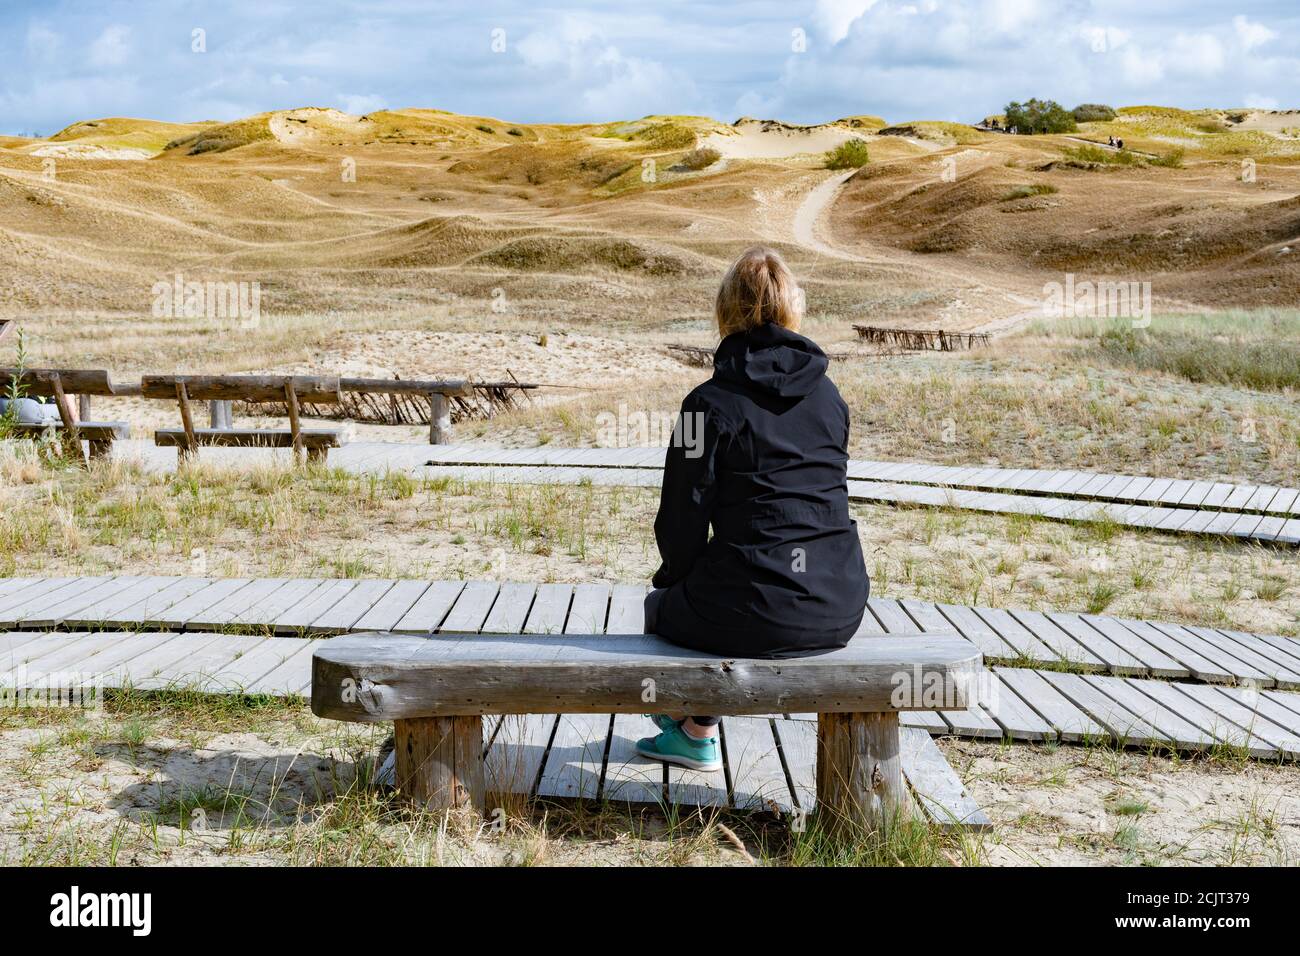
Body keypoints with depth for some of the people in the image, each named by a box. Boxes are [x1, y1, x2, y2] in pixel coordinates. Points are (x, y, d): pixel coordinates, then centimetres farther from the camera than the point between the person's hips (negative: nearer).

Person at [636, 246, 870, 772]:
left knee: (662, 606, 27)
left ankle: (695, 734, 41)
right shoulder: (828, 395, 8)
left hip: (756, 614, -6)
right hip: (840, 611, 6)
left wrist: (672, 578, 16)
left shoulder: (711, 403, -9)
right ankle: (692, 724, 45)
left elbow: (684, 515, -5)